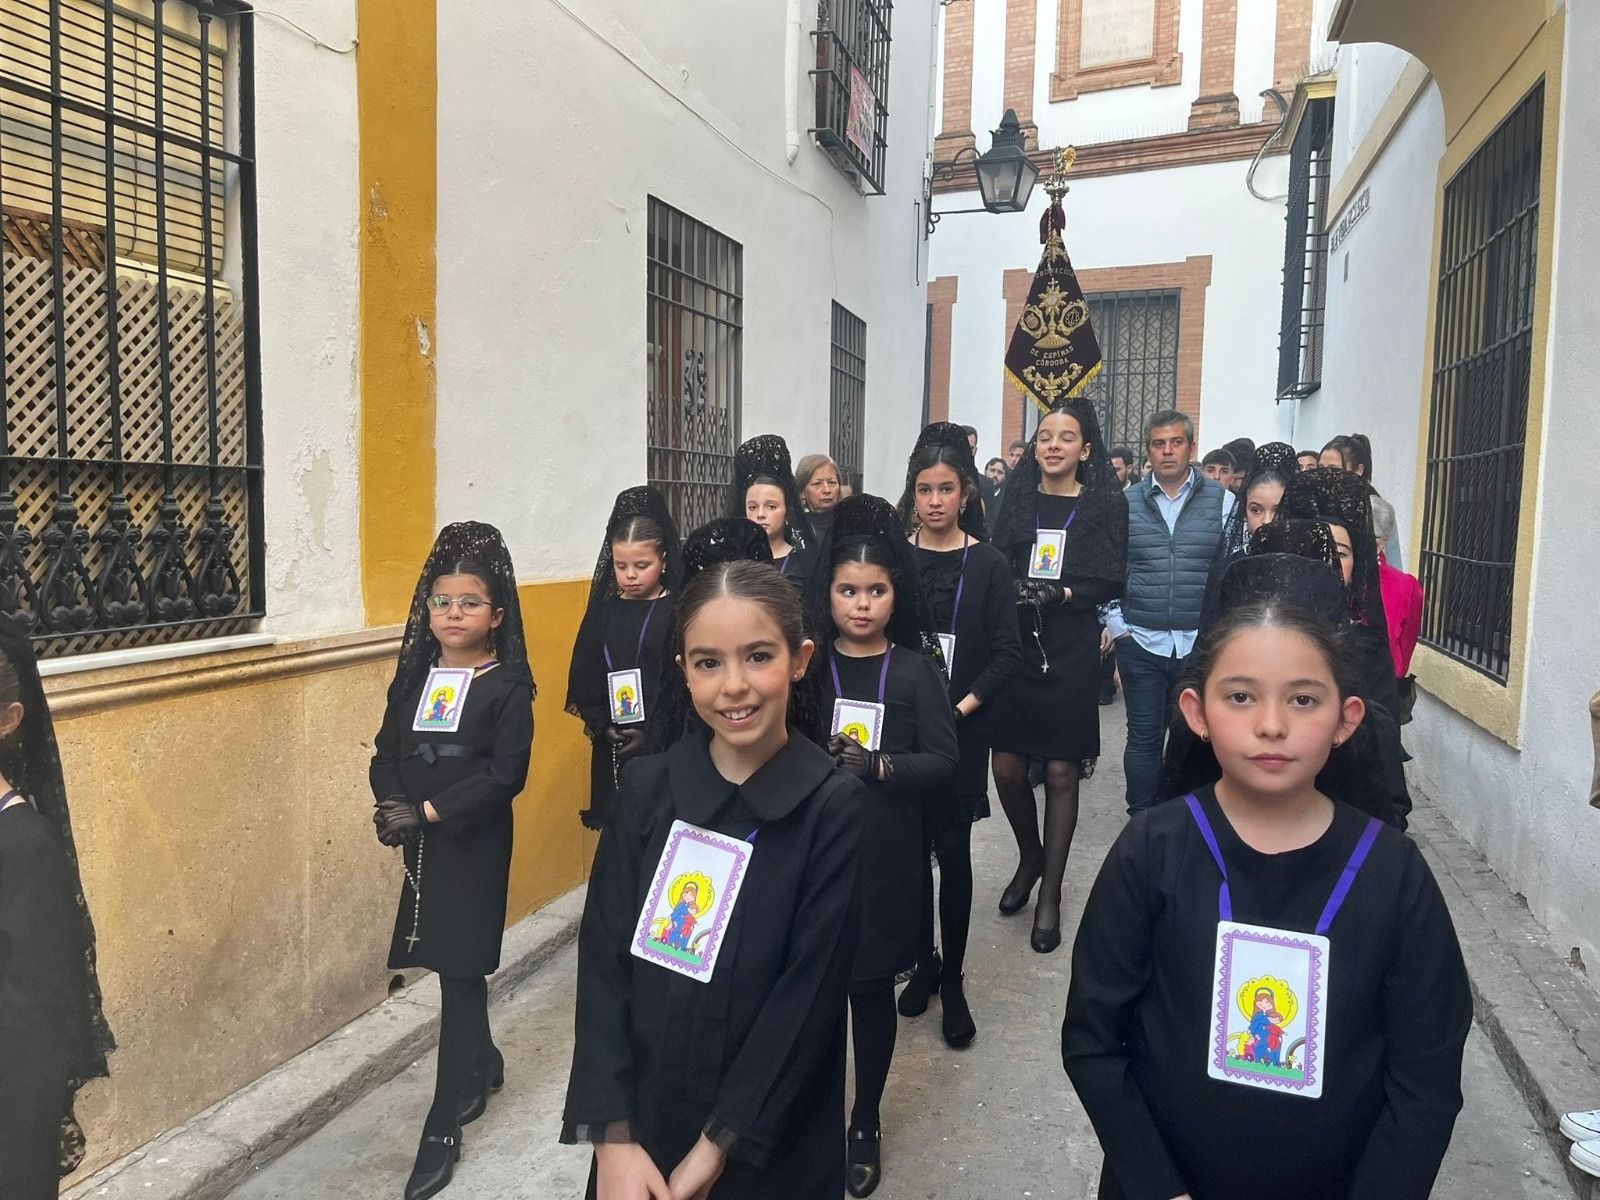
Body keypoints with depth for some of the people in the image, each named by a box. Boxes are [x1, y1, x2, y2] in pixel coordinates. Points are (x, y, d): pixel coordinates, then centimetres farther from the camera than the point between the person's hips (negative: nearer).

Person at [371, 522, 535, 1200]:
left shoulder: (507, 687, -10)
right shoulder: (414, 677, 7)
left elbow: (506, 775, -17)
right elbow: (385, 754, 4)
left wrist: (428, 811, -19)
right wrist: (392, 806, -15)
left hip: (475, 848, -5)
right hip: (422, 849, 5)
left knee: (460, 972, 0)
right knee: (453, 968, 17)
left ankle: (444, 1125, 11)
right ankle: (483, 1065, 41)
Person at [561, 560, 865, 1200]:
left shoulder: (837, 808, -14)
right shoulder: (646, 786, -5)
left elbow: (808, 1000, -15)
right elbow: (603, 961, -6)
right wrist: (614, 1138, -12)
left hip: (769, 1147, -2)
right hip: (639, 1121, 3)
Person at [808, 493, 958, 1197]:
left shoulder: (916, 670, -2)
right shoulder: (806, 664, 1)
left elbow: (944, 763, -6)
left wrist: (879, 764, -21)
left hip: (883, 855, 0)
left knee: (871, 986, 11)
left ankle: (865, 1124, 32)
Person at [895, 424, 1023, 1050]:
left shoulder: (988, 565, -2)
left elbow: (1007, 654, -5)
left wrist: (961, 705, -14)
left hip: (960, 731, -2)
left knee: (952, 851, 3)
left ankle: (952, 979, 17)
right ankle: (924, 963, 27)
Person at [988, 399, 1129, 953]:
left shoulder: (1106, 506, 2)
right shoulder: (1017, 502, 9)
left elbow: (1111, 581, -3)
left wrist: (1060, 594, -16)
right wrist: (1014, 593, -15)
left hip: (1071, 651, -2)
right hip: (1014, 645, 2)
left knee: (1061, 772, 2)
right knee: (1007, 768, 2)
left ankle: (1050, 894, 17)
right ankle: (1030, 858, 31)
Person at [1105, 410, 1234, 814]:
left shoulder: (1222, 501, 1)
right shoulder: (1126, 502, 4)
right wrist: (1116, 625, 0)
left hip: (1201, 644, 0)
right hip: (1141, 641, 1)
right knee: (1144, 736, 7)